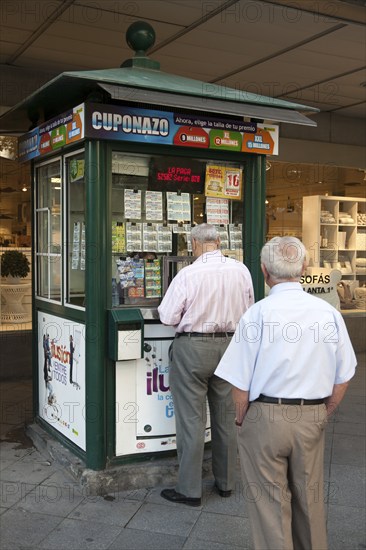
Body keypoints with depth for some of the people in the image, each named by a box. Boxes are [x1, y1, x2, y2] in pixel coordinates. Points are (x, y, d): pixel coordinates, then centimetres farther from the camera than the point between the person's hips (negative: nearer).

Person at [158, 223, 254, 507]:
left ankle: (190, 490, 14)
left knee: (191, 419, 4)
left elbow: (168, 317, -11)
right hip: (229, 345, 5)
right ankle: (226, 482, 30)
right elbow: (248, 311, 9)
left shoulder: (188, 274, -15)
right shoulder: (241, 270, -2)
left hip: (193, 347, -5)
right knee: (226, 416, 16)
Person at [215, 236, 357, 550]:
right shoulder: (328, 312, -6)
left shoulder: (257, 314, -16)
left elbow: (240, 384, -13)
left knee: (270, 501, 12)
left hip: (265, 418, -4)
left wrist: (242, 420, 5)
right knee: (309, 498, 22)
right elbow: (343, 377, 3)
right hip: (312, 419, 4)